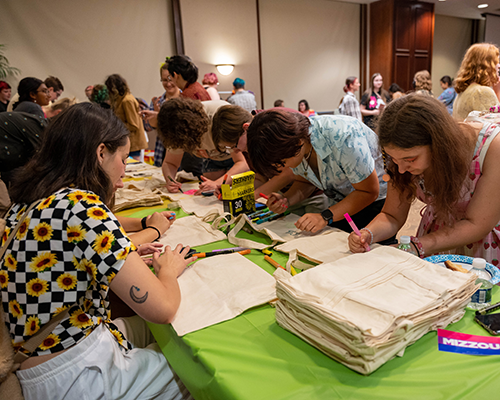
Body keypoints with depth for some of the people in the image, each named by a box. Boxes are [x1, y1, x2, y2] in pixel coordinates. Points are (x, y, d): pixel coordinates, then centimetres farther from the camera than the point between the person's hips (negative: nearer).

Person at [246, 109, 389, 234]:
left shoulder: (341, 137, -34)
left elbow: (369, 191, -24)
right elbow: (305, 182, 6)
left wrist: (325, 217, -33)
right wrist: (286, 200, -16)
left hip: (377, 201, -5)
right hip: (342, 204, 6)